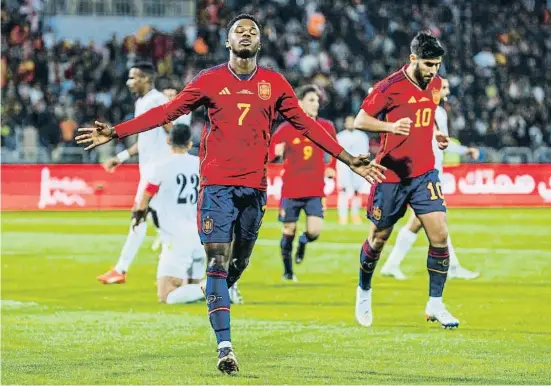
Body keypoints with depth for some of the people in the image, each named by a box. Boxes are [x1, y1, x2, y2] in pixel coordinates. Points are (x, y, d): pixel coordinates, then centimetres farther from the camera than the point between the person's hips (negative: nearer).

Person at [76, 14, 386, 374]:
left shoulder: (275, 84, 9)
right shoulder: (210, 80, 4)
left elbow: (306, 124, 15)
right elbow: (166, 112, 6)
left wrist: (348, 159, 13)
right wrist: (115, 132, 0)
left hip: (255, 186, 3)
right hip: (218, 184, -2)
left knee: (240, 260, 9)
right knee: (218, 261, -10)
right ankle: (225, 347, -13)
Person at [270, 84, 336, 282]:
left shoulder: (326, 127, 3)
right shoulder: (286, 129, -3)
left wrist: (331, 169, 3)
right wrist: (276, 152, -20)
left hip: (315, 191, 1)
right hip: (291, 190, -1)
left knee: (314, 231, -14)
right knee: (289, 231, 5)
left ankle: (303, 242, 24)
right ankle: (287, 271, 26)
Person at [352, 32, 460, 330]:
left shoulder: (436, 85, 5)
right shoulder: (391, 86, -14)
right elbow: (360, 120, -14)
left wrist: (433, 132, 8)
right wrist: (390, 126, -30)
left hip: (424, 173, 4)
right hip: (391, 173, -4)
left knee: (440, 235, -9)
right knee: (378, 238, 9)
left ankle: (435, 304, 1)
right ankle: (364, 291, 35)